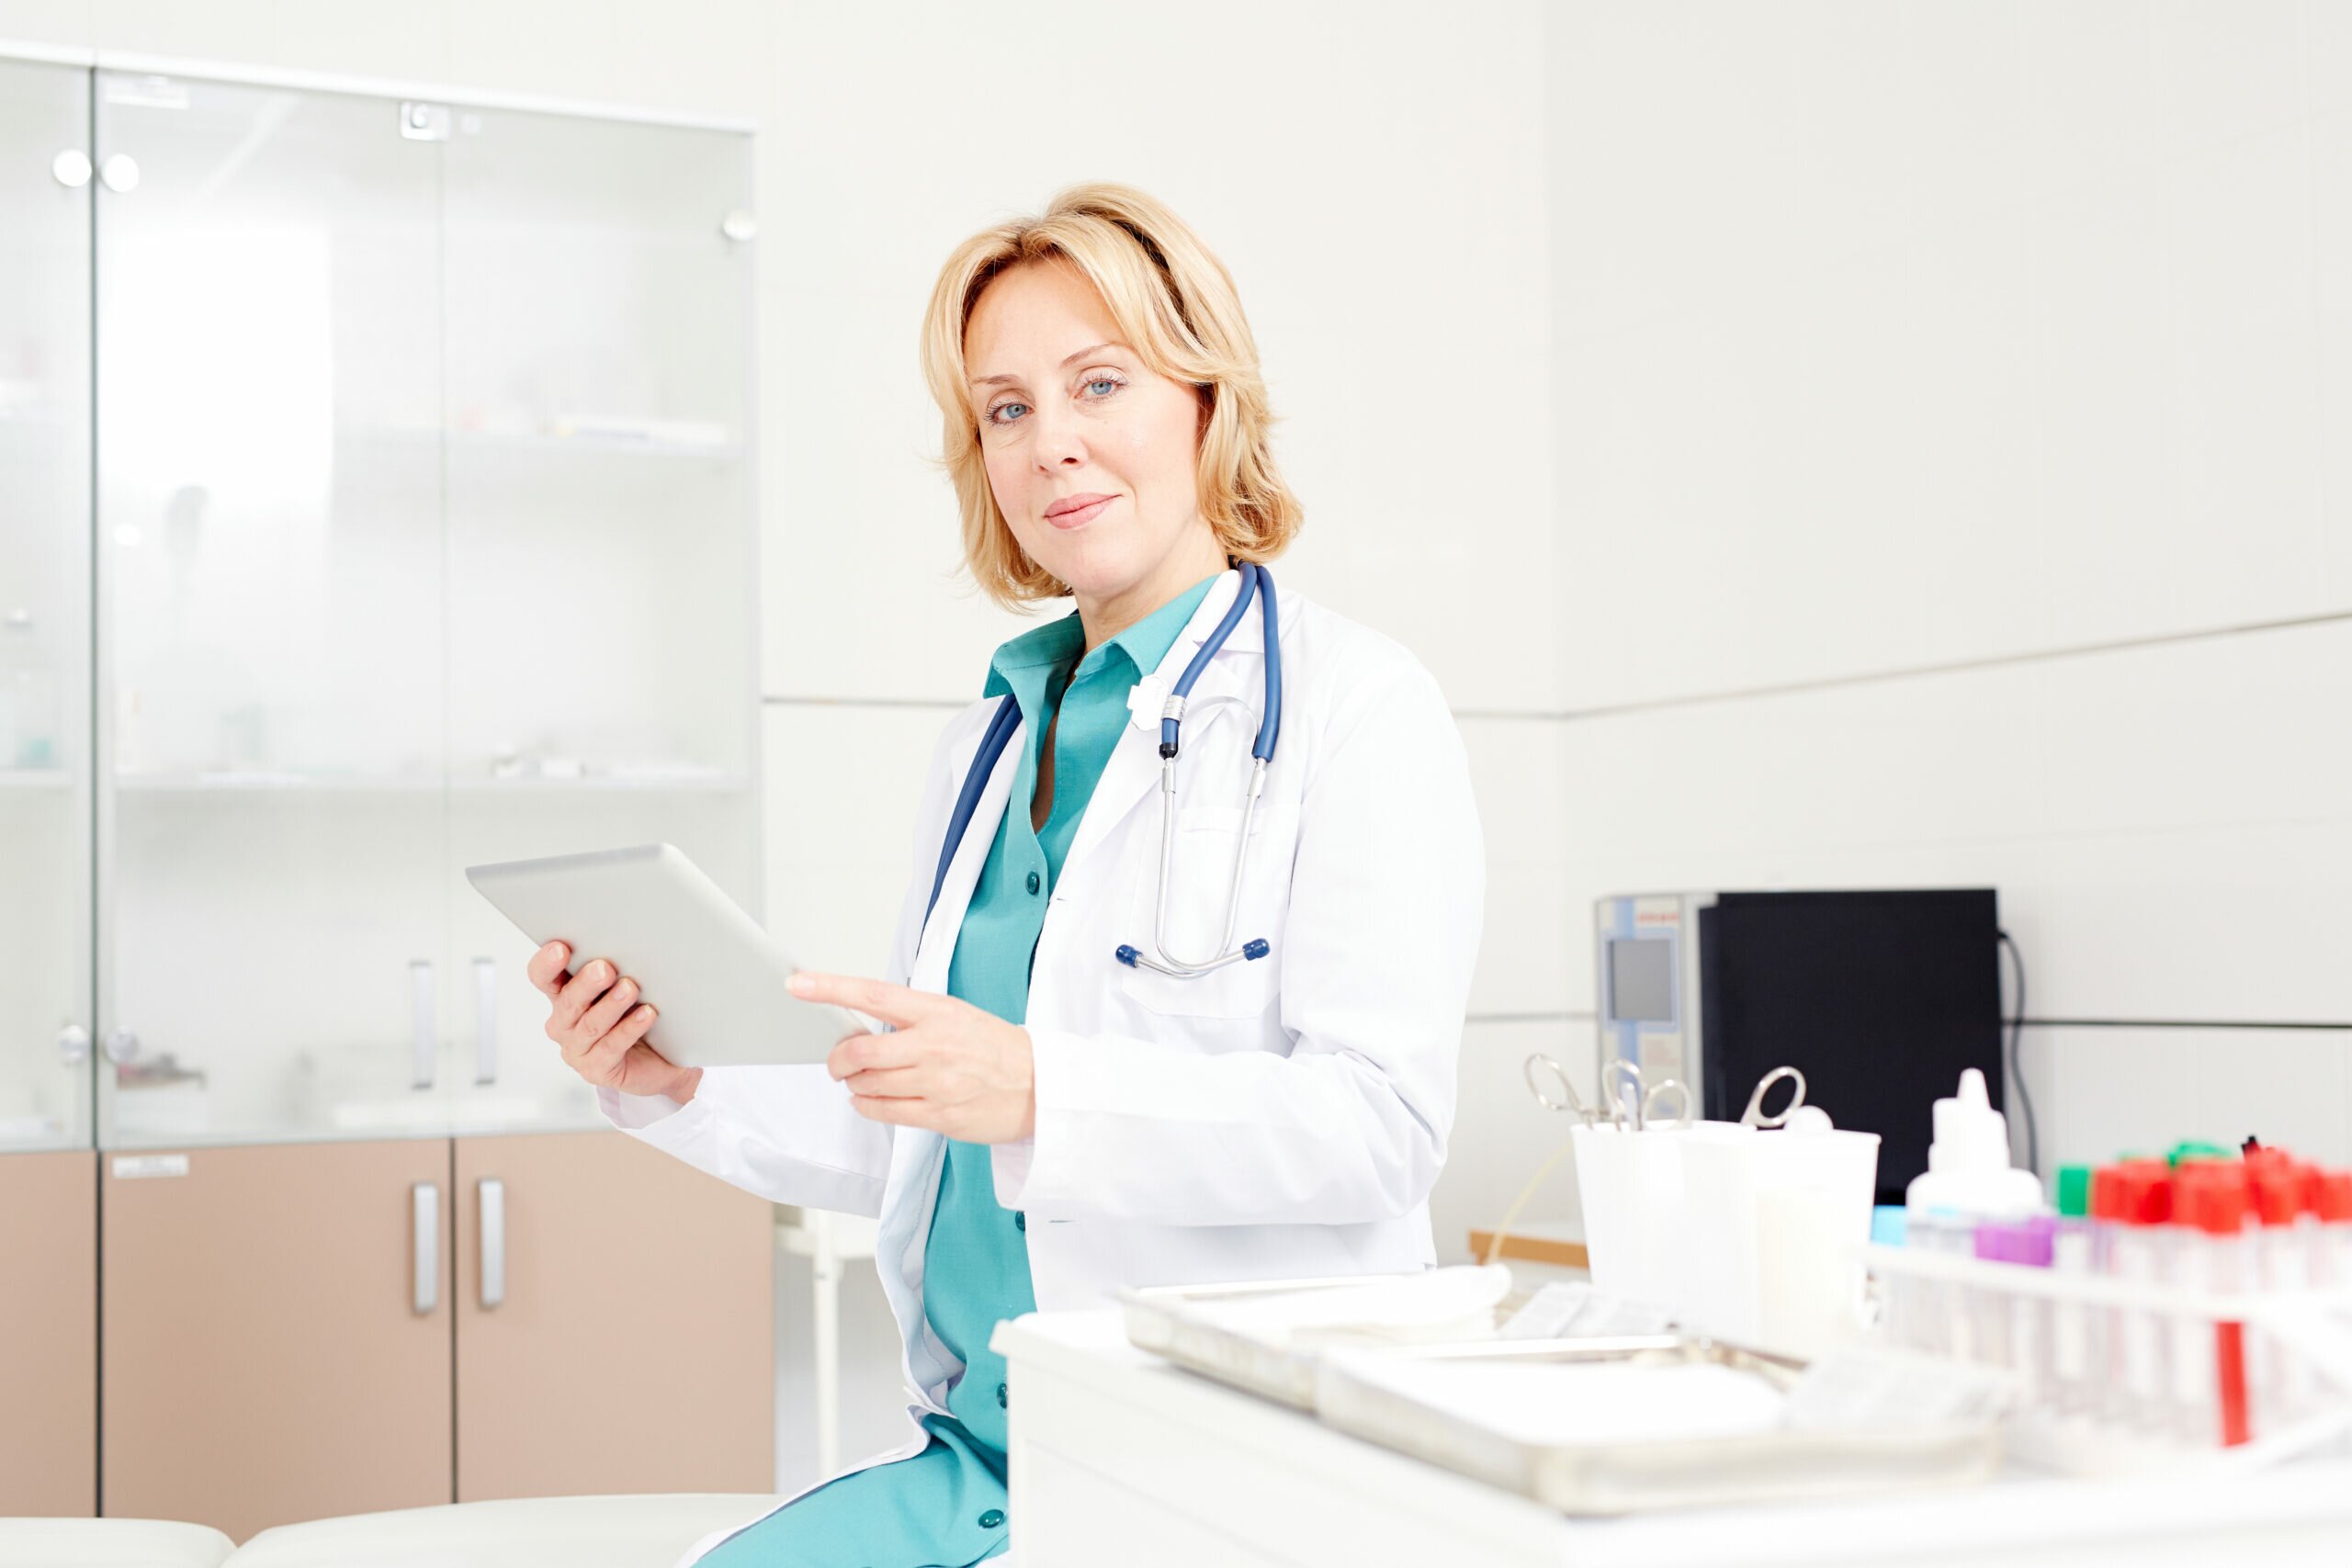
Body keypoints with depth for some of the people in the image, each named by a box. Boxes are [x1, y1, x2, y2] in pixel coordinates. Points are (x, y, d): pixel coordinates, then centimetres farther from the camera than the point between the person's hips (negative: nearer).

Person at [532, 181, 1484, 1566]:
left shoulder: (1358, 705, -5)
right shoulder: (989, 740, 17)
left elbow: (1379, 1119, -16)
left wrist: (1040, 1091, -28)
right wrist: (678, 1085, 5)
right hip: (980, 1452, 6)